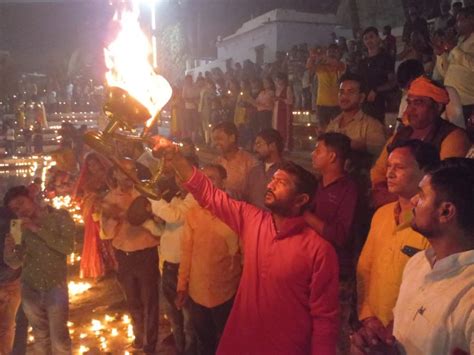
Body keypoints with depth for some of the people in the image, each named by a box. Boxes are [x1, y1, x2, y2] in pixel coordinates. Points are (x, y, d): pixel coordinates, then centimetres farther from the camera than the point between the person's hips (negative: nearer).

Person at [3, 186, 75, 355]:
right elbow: (14, 263, 3)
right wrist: (9, 249, -18)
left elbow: (68, 247, -17)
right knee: (40, 336, 15)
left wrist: (38, 229, -20)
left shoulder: (60, 216, -4)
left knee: (59, 337, 0)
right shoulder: (20, 227, 5)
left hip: (55, 286, -3)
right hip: (30, 288, 3)